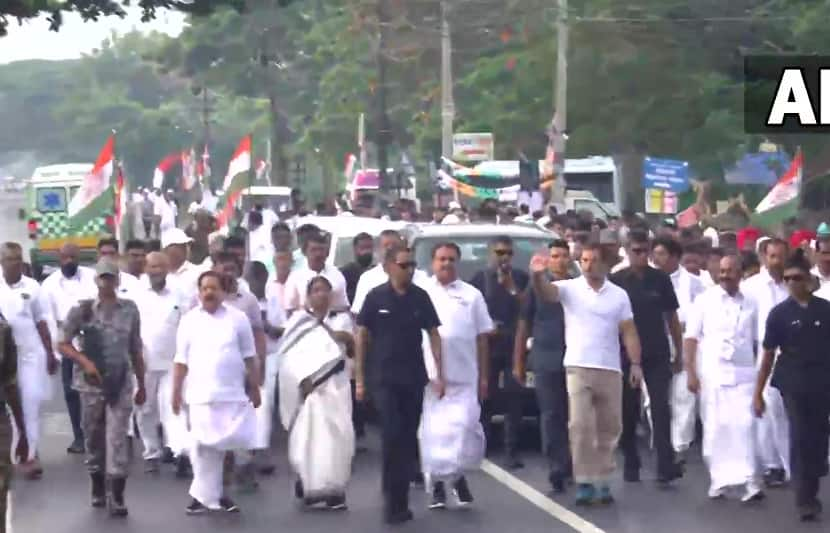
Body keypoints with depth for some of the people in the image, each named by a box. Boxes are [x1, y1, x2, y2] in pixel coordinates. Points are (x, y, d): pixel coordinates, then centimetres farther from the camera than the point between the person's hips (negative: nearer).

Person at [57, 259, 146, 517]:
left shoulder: (130, 309, 3)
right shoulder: (82, 309, -2)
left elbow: (135, 350, 9)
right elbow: (63, 344, 1)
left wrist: (141, 385, 11)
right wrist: (85, 362, -14)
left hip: (121, 384, 0)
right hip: (91, 384, 0)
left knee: (117, 439, -6)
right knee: (94, 438, 10)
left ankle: (116, 497, -6)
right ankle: (98, 489, 27)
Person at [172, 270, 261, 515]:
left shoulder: (238, 318, 3)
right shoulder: (189, 320, 4)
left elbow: (249, 357, 7)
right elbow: (181, 360, 6)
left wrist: (255, 388, 6)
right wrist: (176, 392, 4)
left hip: (233, 393, 0)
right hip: (201, 394, 0)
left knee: (223, 445, 0)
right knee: (205, 447, -2)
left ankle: (205, 494, 13)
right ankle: (208, 495, 6)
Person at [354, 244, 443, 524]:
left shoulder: (420, 297, 2)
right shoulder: (376, 297, -4)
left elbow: (433, 334, 5)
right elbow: (361, 337, 0)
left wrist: (440, 374, -2)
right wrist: (359, 378, -3)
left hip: (414, 377, 3)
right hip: (383, 378, -3)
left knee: (409, 437, 8)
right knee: (392, 436, -10)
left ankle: (399, 498, 19)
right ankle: (395, 501, -3)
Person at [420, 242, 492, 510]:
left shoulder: (471, 295, 8)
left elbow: (482, 337, 9)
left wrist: (483, 376, 5)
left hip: (464, 377, 0)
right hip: (428, 375, 0)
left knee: (463, 428, -8)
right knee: (432, 433, 2)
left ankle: (458, 475, 12)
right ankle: (437, 484, 13)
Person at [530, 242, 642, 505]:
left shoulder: (619, 295, 7)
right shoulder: (570, 288, 0)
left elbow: (628, 331, 6)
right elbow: (545, 292, -20)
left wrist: (635, 364, -3)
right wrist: (538, 275, -42)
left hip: (610, 370, 3)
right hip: (578, 368, -3)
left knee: (609, 428, 8)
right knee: (580, 426, -8)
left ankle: (602, 480, 18)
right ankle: (584, 482, -3)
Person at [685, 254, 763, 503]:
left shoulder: (750, 305, 9)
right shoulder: (705, 301, 2)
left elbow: (756, 341, 14)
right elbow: (691, 338, 0)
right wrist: (690, 372, -7)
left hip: (743, 374, 1)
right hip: (712, 374, -1)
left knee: (744, 426, -9)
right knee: (715, 428, 2)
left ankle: (749, 482, -11)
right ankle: (718, 480, 12)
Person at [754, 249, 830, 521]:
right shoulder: (779, 313, 0)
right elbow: (768, 354, 2)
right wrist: (758, 393, 1)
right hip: (794, 383, -1)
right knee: (800, 437, -6)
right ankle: (804, 499, -2)